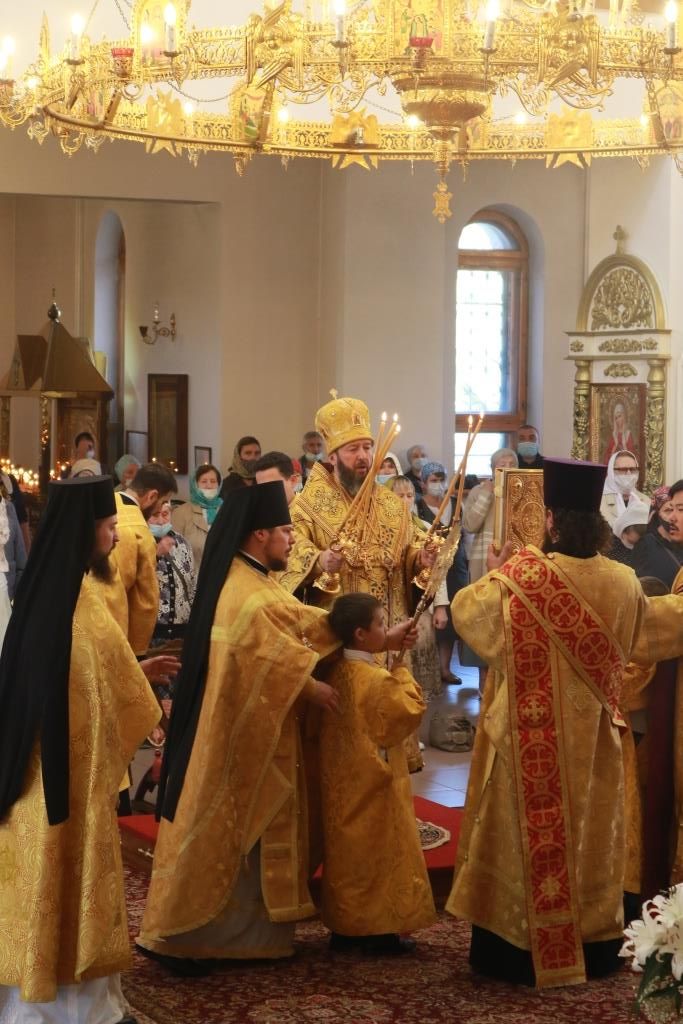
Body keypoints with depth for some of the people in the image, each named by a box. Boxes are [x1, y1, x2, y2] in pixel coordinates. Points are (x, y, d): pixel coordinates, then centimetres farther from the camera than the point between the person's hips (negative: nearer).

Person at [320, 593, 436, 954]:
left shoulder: (336, 672, 2)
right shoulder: (377, 680, -22)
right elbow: (412, 708, -17)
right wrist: (402, 672, -5)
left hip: (342, 784, 8)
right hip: (374, 785, -8)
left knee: (349, 850, 15)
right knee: (380, 854, 3)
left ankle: (344, 927, 21)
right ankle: (381, 930, 8)